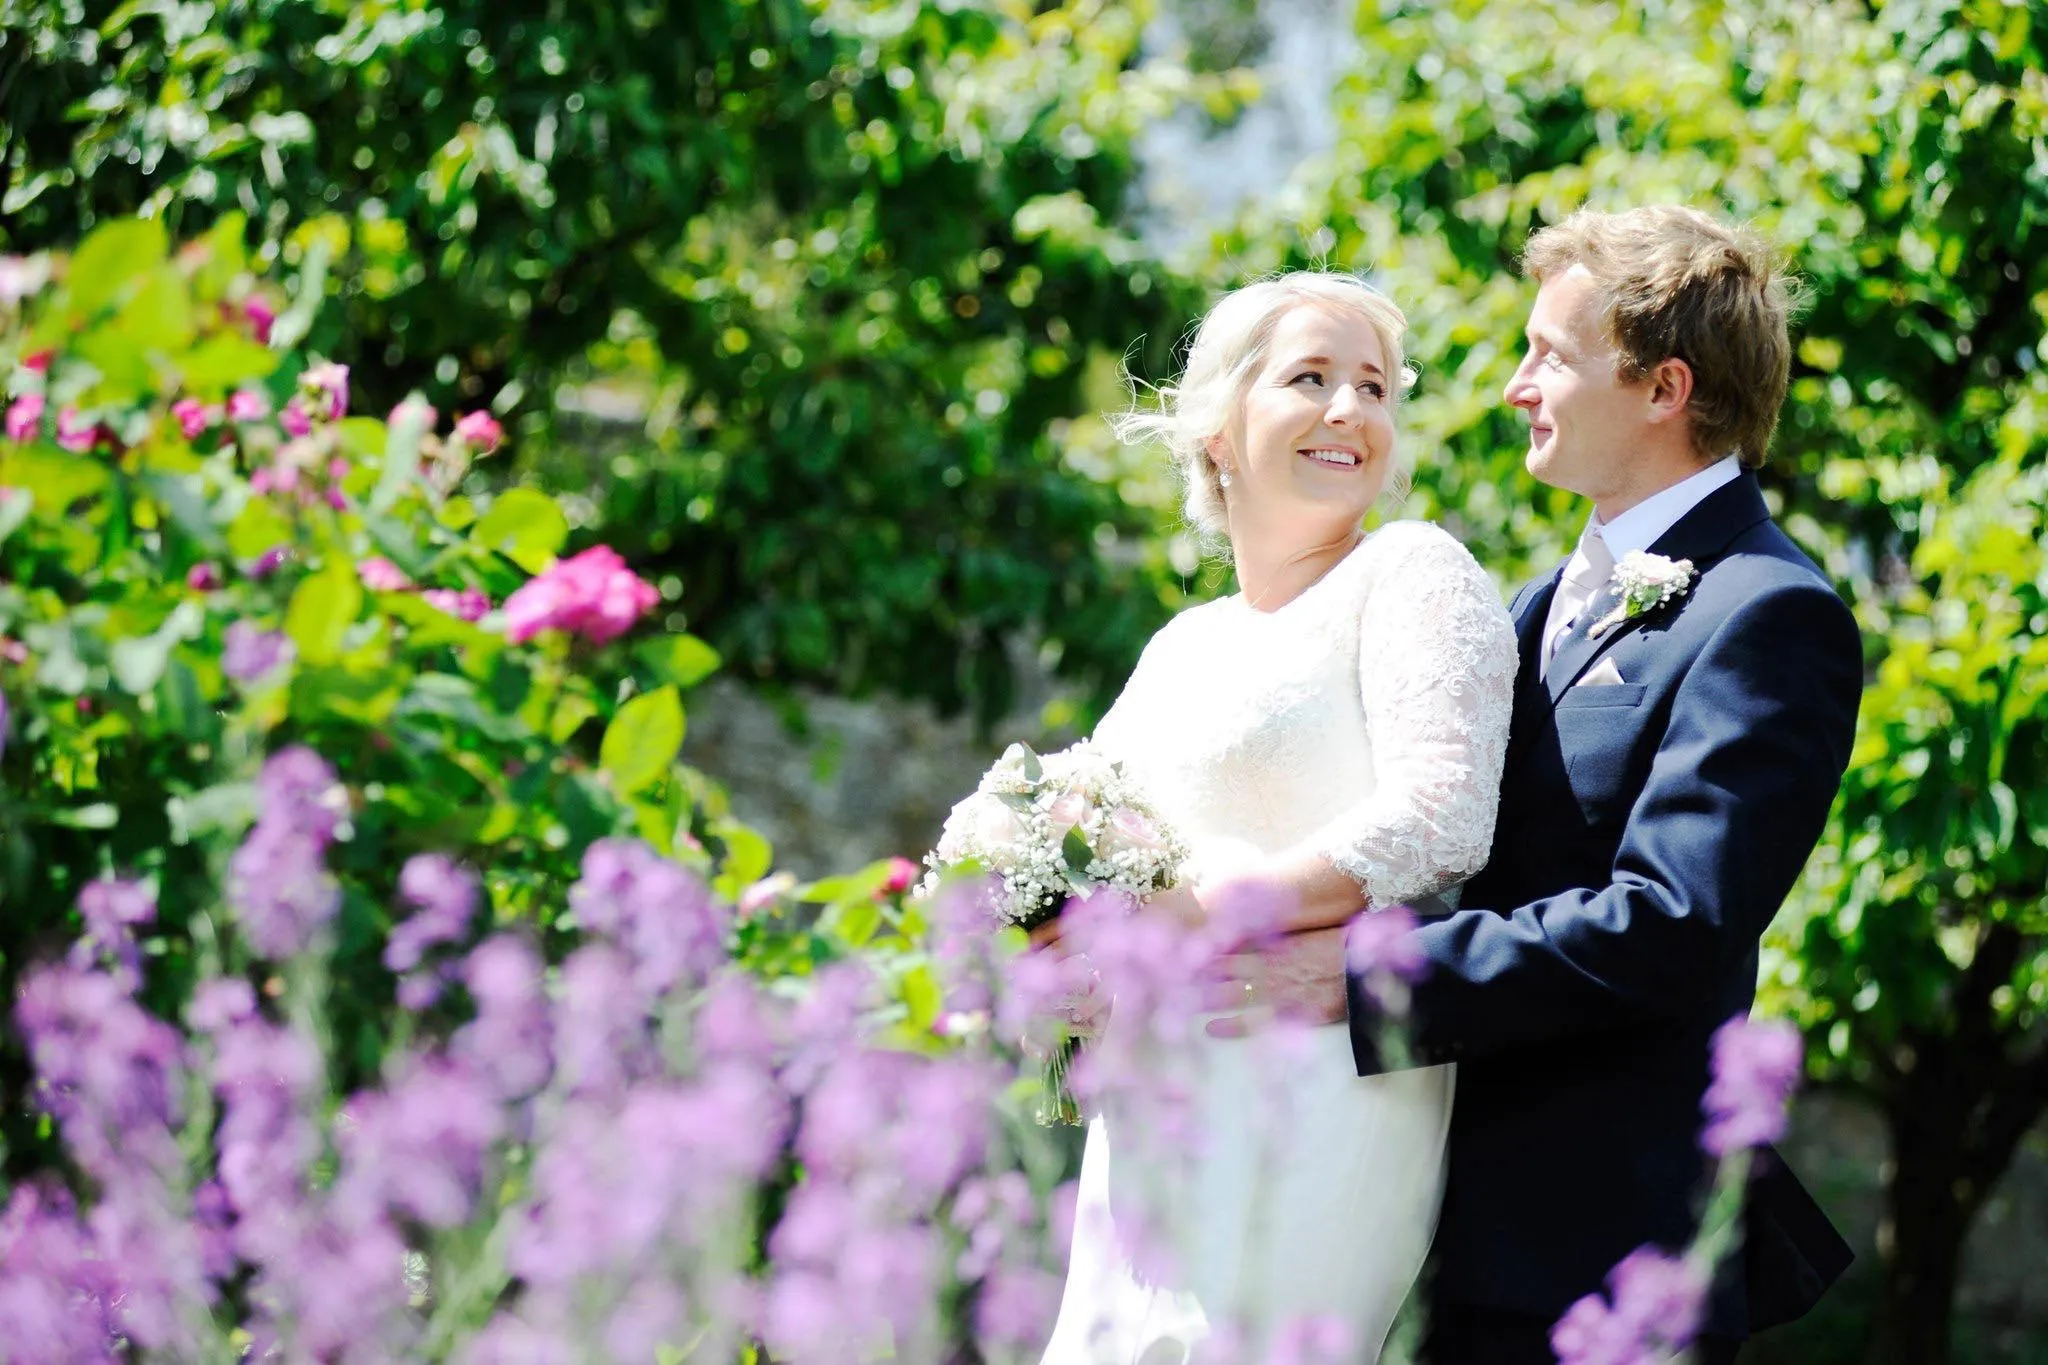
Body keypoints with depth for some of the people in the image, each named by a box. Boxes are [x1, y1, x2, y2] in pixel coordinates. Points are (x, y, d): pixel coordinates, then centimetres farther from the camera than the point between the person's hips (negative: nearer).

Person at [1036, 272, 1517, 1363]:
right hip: (1153, 1121, 7)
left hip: (1318, 1097, -7)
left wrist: (1191, 915, -18)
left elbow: (1437, 821, -15)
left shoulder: (1413, 570, -2)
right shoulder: (1181, 647, 20)